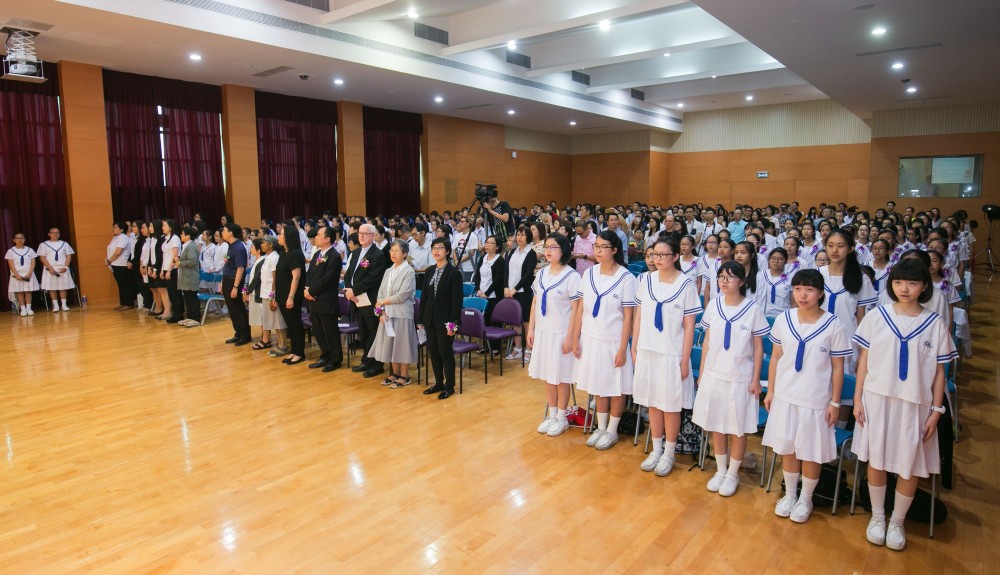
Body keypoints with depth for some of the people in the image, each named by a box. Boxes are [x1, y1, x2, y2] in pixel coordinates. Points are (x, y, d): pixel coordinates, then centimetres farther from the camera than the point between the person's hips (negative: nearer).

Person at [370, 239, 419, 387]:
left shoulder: (408, 272, -8)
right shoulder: (388, 271, 12)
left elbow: (402, 295, -16)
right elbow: (381, 293, 8)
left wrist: (383, 302, -8)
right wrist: (382, 311, -6)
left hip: (402, 314, -6)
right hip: (387, 314, 6)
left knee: (402, 345, 1)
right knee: (391, 344, 12)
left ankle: (404, 376, 13)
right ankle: (395, 374, 25)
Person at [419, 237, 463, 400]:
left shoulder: (454, 273, -8)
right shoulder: (429, 272, 10)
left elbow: (457, 300, -11)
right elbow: (424, 296, 12)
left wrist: (452, 323, -16)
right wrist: (421, 319, 8)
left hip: (445, 319, -6)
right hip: (430, 319, 6)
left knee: (446, 352, 1)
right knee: (433, 352, 11)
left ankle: (449, 386, 14)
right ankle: (438, 383, 24)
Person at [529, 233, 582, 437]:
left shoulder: (572, 276, -13)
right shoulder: (541, 273, 6)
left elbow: (575, 309, -13)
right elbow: (534, 302, 11)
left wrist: (570, 336, -15)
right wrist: (531, 328, 8)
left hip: (561, 333, -6)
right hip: (542, 331, 6)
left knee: (561, 377, 5)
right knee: (548, 375, 14)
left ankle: (561, 418, 20)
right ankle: (551, 415, 27)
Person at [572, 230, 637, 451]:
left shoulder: (626, 278, -12)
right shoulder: (588, 274, 1)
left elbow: (627, 317, -11)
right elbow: (581, 309, 5)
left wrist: (622, 349, -12)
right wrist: (575, 339, 3)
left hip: (613, 341, -4)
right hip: (591, 339, 4)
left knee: (616, 387, 8)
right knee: (598, 385, 15)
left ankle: (612, 431, 24)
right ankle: (600, 427, 30)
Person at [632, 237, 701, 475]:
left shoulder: (686, 284, -10)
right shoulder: (646, 280, 1)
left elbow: (689, 326, -7)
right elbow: (638, 317, 7)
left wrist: (685, 360, -8)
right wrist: (634, 349, 7)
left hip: (672, 354, -3)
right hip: (647, 351, 4)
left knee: (671, 405, 8)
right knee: (653, 402, 13)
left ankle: (669, 453, 24)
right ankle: (656, 450, 28)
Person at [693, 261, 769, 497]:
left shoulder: (753, 309, -8)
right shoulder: (713, 306, 0)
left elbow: (758, 347, -3)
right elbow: (707, 341, 7)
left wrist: (756, 379, -4)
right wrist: (701, 372, 7)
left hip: (740, 377, -3)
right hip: (713, 375, 3)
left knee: (738, 428, 7)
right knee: (716, 426, 12)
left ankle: (733, 474, 23)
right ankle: (720, 470, 29)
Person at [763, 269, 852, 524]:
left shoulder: (833, 326, -11)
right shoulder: (783, 320, -4)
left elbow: (838, 367, -4)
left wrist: (835, 402, -4)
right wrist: (770, 391, 6)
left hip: (816, 399, -2)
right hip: (785, 396, 3)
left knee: (811, 452, 10)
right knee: (787, 448, 14)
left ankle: (805, 499, 30)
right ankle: (789, 494, 34)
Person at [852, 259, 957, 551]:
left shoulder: (935, 324, -2)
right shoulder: (876, 317, -2)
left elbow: (939, 372, 2)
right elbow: (864, 360, 2)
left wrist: (936, 410, 0)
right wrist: (858, 398, 0)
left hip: (916, 404, 0)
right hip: (877, 399, 0)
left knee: (910, 466, 6)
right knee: (876, 460, 9)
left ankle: (897, 522, 27)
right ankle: (877, 516, 29)